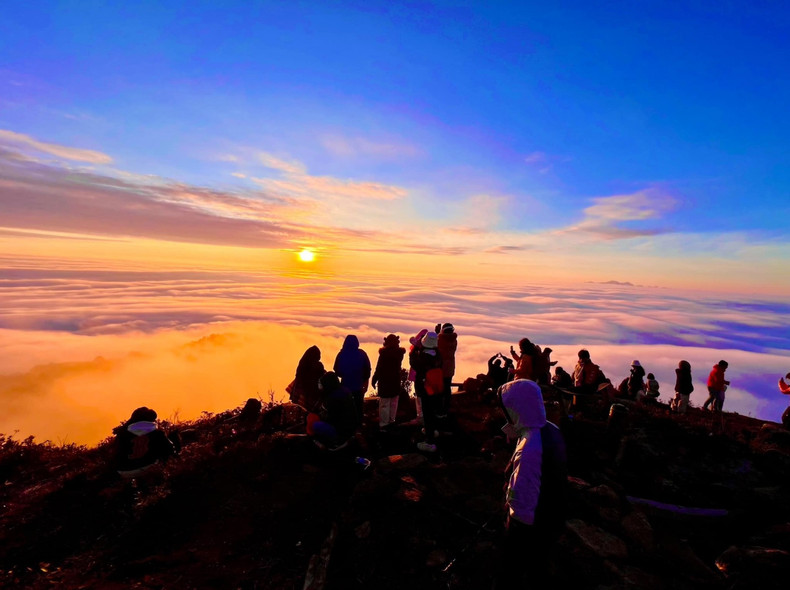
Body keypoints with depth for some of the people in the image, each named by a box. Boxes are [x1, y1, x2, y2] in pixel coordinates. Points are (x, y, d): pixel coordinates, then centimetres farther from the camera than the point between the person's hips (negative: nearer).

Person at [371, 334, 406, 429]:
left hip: (384, 382, -5)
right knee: (394, 403, 17)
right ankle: (391, 420, 25)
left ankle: (383, 423, 5)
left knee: (384, 404, 2)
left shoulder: (384, 354, -17)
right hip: (396, 382, 5)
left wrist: (374, 380, -6)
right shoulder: (400, 353, -2)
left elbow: (379, 368, -15)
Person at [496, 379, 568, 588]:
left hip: (529, 526, -7)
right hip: (551, 518, 8)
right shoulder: (551, 429, -10)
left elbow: (522, 502, -31)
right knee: (539, 568, 31)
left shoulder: (530, 449, -37)